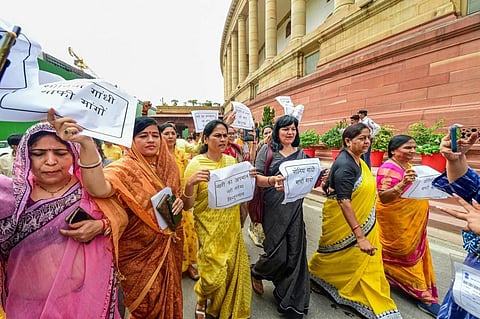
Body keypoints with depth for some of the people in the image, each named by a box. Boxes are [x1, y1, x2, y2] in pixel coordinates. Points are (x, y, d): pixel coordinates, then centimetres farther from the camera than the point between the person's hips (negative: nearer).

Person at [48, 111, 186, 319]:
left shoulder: (167, 164, -2)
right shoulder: (124, 167, -19)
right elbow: (100, 189, -42)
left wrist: (179, 201, -9)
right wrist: (87, 144, -55)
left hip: (169, 244, 6)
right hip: (139, 250, -5)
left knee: (168, 297, 25)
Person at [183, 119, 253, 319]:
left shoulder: (231, 161, 2)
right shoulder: (196, 164, -12)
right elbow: (188, 205, -14)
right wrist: (189, 183, -32)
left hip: (231, 226, 5)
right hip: (209, 228, -4)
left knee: (233, 270, 12)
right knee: (214, 273, 0)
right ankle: (201, 300, 36)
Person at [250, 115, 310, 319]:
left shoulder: (301, 153, 11)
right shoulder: (267, 150, -1)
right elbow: (257, 178, -7)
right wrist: (272, 180, -26)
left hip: (295, 208, 4)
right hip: (274, 208, -4)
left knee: (294, 254, 6)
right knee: (277, 254, -3)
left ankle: (290, 301, 29)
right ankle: (256, 272, 34)